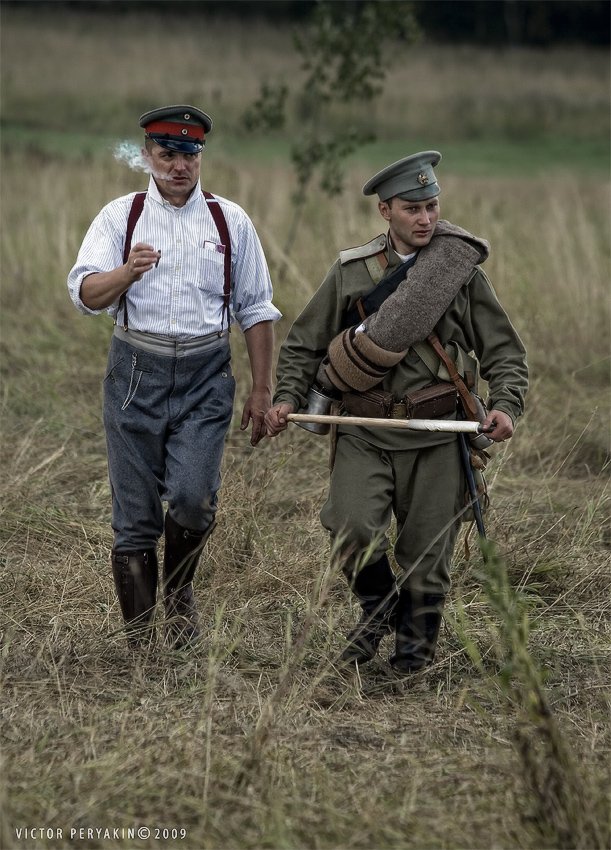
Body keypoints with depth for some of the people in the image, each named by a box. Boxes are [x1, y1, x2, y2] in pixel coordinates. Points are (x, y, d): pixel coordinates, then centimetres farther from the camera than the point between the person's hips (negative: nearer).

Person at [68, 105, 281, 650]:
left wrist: (262, 390, 8)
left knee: (192, 499, -17)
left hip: (205, 378, 0)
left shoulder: (231, 221, 9)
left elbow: (256, 310, 13)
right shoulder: (121, 216, 5)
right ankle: (139, 645, 10)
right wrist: (128, 272, -29)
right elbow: (85, 293, -8)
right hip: (136, 373, 0)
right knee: (135, 516, 0)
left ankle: (180, 593, 13)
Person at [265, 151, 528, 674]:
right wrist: (288, 397, -5)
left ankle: (415, 645, 28)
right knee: (351, 527, -20)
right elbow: (304, 343, 12)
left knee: (426, 557, 4)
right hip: (365, 434, 0)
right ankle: (377, 606, 10)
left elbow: (504, 352, 5)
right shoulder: (351, 272, 4)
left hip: (435, 439, 0)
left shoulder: (463, 272, 2)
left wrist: (505, 406, -14)